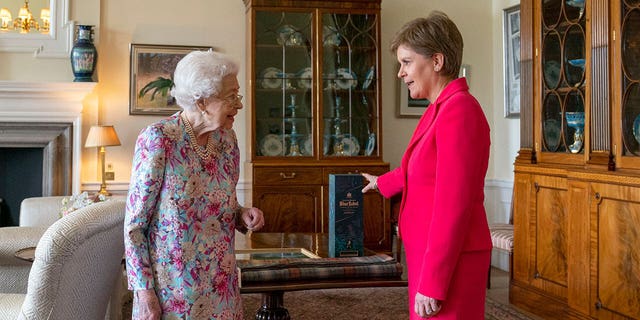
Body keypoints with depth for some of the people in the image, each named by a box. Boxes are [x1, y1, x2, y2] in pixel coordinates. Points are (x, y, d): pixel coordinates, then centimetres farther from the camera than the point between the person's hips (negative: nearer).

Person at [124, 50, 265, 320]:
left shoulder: (227, 138, 1)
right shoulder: (158, 139, -16)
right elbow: (134, 225, -13)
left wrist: (243, 215, -6)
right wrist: (143, 290, -16)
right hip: (172, 285, -5)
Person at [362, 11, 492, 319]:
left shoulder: (458, 111, -18)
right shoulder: (440, 109, 10)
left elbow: (453, 206, -22)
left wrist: (431, 283, -21)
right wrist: (382, 182, 47)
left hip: (448, 261, -9)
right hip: (432, 254, 9)